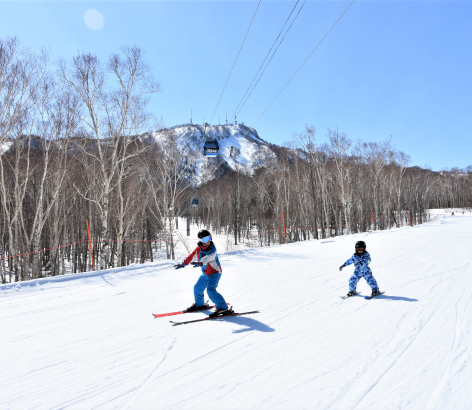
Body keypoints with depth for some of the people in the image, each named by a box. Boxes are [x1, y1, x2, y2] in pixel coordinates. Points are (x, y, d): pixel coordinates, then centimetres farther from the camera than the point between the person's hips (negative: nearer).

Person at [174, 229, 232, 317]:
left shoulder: (212, 249, -22)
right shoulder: (198, 248, -3)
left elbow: (208, 258, -41)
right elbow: (191, 257, 12)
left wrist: (200, 263, -58)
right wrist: (183, 264, 16)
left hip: (215, 272, -8)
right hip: (205, 274, 8)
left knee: (211, 290, -22)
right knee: (197, 288, 16)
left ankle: (223, 308, -20)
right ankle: (200, 305, 41)